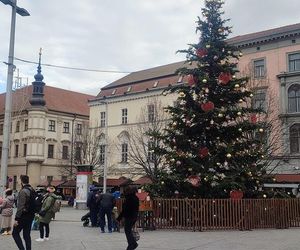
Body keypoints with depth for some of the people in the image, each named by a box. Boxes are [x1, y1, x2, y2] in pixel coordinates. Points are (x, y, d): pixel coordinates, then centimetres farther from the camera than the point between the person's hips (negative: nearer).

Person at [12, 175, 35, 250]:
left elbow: (20, 207, -21)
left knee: (15, 233, 4)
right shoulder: (32, 190, 9)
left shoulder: (23, 191, -16)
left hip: (24, 216, -8)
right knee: (27, 235, 13)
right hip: (31, 215, 8)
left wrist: (16, 219, -19)